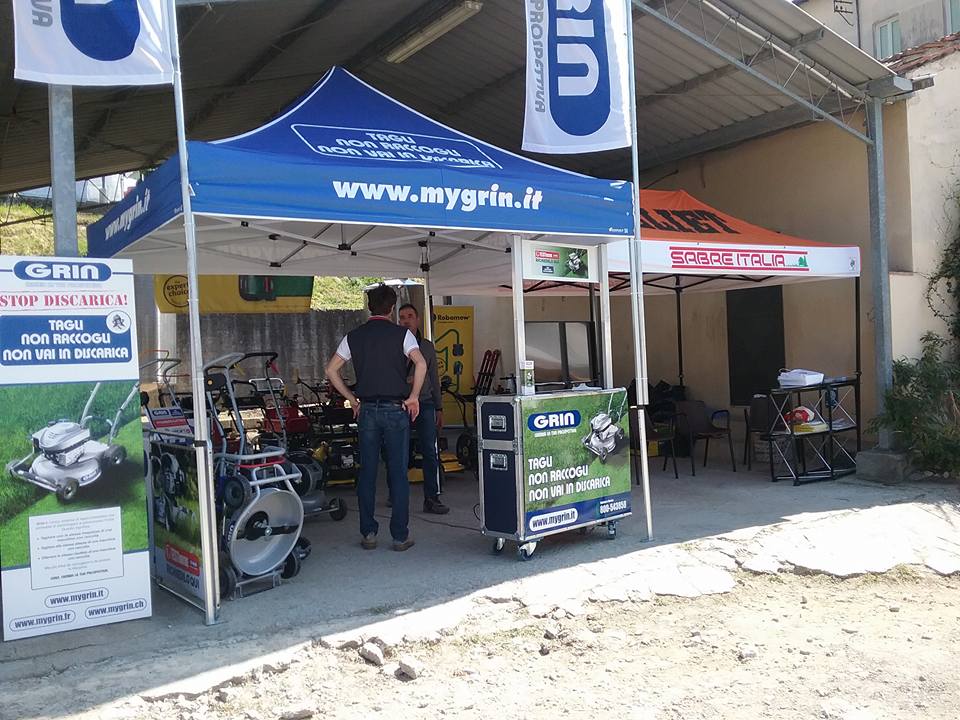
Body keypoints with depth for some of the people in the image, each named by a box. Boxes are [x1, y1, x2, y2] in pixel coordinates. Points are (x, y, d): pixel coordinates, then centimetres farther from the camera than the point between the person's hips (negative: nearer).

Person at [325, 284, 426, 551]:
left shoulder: (353, 336, 7)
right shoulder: (401, 334, -2)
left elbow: (331, 370, 6)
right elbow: (420, 363, -17)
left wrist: (352, 398, 11)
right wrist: (413, 397, -7)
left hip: (367, 410, 2)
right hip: (395, 409, -2)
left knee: (367, 473, 9)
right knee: (398, 474, 2)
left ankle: (368, 533, 12)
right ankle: (400, 536, 6)